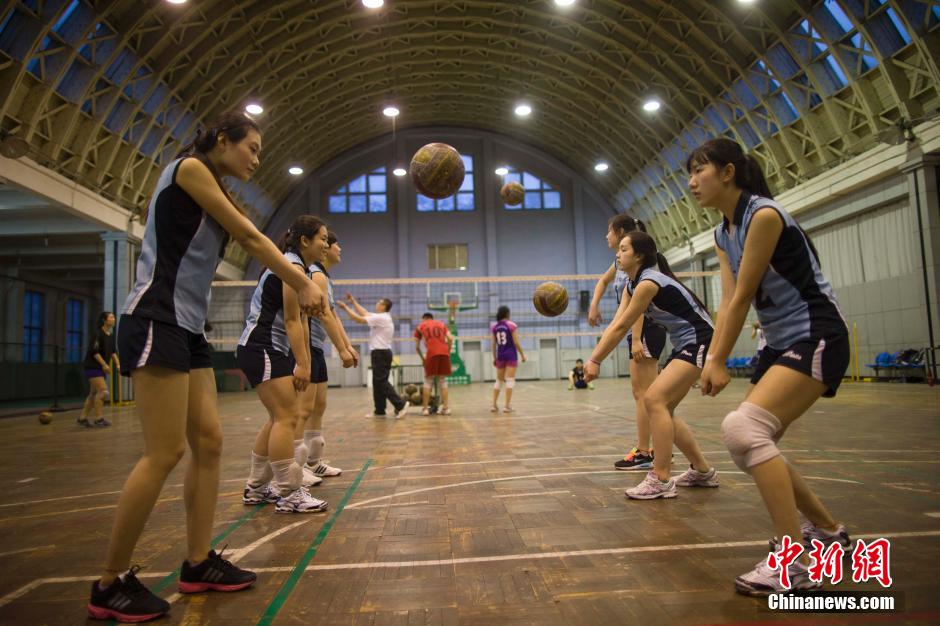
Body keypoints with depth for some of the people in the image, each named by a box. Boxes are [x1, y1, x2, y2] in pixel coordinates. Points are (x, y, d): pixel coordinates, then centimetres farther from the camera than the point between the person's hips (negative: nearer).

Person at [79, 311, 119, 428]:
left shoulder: (111, 335, 10)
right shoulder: (98, 333, -14)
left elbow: (112, 351, 17)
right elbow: (94, 351, -19)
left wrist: (117, 363, 7)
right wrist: (104, 364, -19)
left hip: (100, 367, 8)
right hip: (93, 366, -8)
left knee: (94, 393, 11)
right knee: (103, 391, -14)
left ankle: (82, 418, 19)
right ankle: (98, 419, -7)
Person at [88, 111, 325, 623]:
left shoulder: (216, 194, 22)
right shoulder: (189, 168, -5)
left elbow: (251, 244, 14)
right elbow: (251, 237, -7)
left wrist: (301, 283, 6)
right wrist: (302, 283, 0)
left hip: (188, 327, 10)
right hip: (156, 320, -9)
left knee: (208, 442, 5)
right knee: (166, 452, -10)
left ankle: (197, 564, 14)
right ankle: (111, 584, 4)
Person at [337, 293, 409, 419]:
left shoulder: (380, 318, -14)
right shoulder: (381, 318, 15)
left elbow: (358, 318, -14)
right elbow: (365, 313, 23)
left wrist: (345, 307, -5)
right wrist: (353, 301, 25)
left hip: (380, 353, -10)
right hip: (381, 353, 10)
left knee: (381, 382, -11)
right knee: (378, 382, 11)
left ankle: (401, 404, -16)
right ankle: (379, 410, 15)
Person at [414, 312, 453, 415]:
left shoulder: (420, 326, 19)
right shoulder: (441, 324, 24)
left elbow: (417, 346, 16)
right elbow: (450, 338, 9)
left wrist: (422, 358, 29)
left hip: (432, 353, -2)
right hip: (444, 353, 2)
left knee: (428, 381, 7)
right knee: (442, 381, 12)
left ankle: (425, 408, 4)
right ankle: (445, 407, 7)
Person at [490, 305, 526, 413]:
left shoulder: (494, 326, 4)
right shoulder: (511, 324, -7)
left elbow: (494, 344, 6)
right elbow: (516, 342, -8)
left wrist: (494, 358, 14)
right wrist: (522, 354, 1)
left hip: (500, 355, 4)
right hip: (511, 354, -4)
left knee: (499, 380, 14)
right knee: (510, 380, -2)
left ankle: (494, 405, 10)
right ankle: (507, 405, -6)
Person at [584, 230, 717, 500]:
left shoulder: (649, 282, -21)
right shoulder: (633, 284, 9)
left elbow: (621, 328, -19)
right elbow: (615, 325, 3)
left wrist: (596, 361, -12)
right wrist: (593, 358, -6)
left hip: (699, 343, -10)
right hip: (684, 345, 10)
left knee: (654, 399, -19)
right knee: (661, 407, 9)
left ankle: (660, 481, -15)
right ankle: (702, 471, 21)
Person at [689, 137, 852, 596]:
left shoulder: (764, 215, -17)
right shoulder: (722, 234, 9)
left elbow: (742, 298, -17)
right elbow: (727, 303, 3)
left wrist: (719, 362, -10)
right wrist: (712, 361, -8)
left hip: (817, 337, -10)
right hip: (779, 342, 10)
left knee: (742, 427, -26)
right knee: (748, 445, 8)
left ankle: (795, 566, -18)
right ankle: (828, 531, 28)